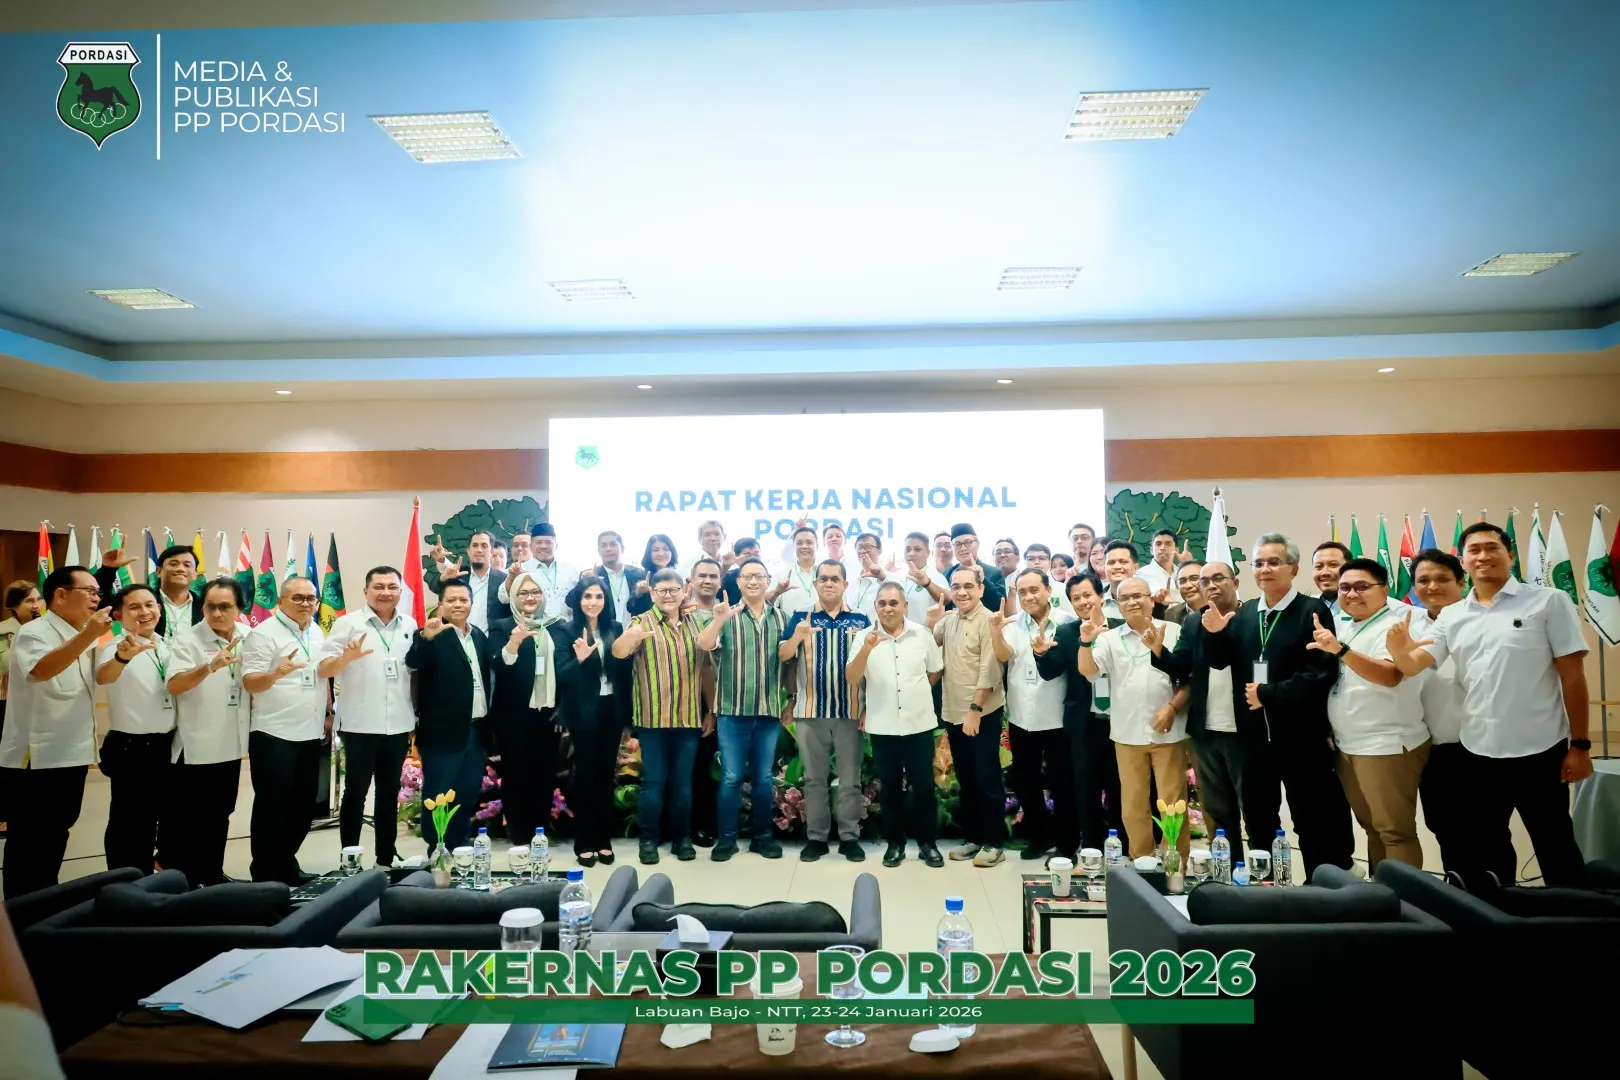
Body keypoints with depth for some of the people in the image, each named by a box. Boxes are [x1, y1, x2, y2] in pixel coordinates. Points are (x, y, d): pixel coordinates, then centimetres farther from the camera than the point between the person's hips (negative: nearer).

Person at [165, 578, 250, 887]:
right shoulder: (188, 640, -12)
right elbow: (174, 685, -26)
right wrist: (211, 666, -40)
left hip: (231, 743, 5)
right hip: (196, 746, -5)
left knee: (220, 814, 17)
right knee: (191, 817, 3)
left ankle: (212, 873, 29)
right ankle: (183, 879, 17)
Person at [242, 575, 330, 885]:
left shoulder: (316, 632, 11)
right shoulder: (264, 633, -11)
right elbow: (249, 683, -16)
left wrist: (328, 713, 15)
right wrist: (276, 673, -34)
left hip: (311, 734, 7)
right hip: (274, 735, -7)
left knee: (303, 806, 12)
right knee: (272, 806, 1)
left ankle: (286, 863, 26)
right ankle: (265, 873, 13)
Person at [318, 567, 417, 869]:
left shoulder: (410, 625, 8)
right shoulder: (348, 623, -3)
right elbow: (323, 670, -7)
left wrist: (416, 719, 11)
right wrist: (347, 656, -27)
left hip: (398, 726, 4)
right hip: (359, 726, -4)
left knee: (389, 794, 11)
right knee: (355, 793, 4)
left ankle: (385, 860, 20)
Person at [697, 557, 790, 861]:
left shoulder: (782, 618, 7)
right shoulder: (727, 615, -1)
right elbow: (704, 645, -18)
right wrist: (718, 619, -35)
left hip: (770, 711, 2)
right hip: (732, 710, -2)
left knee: (764, 777, 11)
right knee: (731, 777, 2)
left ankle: (763, 836, 23)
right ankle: (726, 838, 15)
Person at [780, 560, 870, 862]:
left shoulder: (861, 620, 5)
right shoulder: (800, 617, 5)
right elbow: (782, 656, -5)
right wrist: (797, 637, -23)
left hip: (851, 711, 0)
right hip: (810, 710, 0)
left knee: (850, 778, 5)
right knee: (814, 778, 8)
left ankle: (850, 837, 15)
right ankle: (816, 837, 17)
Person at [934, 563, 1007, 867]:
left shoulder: (988, 621, -13)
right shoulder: (949, 619, 8)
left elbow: (989, 671, -17)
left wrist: (975, 710, -18)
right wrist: (930, 622, -2)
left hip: (983, 713, -7)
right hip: (953, 713, 7)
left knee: (987, 779, 2)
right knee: (965, 779, 15)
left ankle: (994, 842, 14)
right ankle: (971, 837, 27)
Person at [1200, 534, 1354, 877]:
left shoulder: (1313, 611, -8)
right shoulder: (1243, 612, 9)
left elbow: (1322, 673, -18)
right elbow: (1220, 661, 9)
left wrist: (1269, 693, -17)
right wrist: (1214, 634, -10)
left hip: (1301, 735, -5)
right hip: (1255, 734, 6)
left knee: (1314, 824, 5)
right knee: (1258, 822, 16)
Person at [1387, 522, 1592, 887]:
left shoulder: (1549, 602, -4)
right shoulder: (1451, 617, 6)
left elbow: (1572, 676, -5)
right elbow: (1412, 665, -1)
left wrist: (1579, 744, -7)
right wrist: (1397, 649, -25)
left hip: (1540, 751, -4)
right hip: (1478, 754, 4)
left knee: (1557, 852, 9)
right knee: (1485, 854, 16)